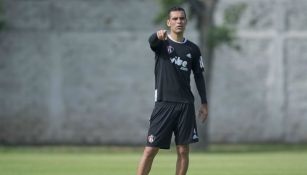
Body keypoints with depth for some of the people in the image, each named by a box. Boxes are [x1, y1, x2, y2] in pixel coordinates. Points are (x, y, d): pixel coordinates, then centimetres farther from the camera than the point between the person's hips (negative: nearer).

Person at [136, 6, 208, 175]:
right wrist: (158, 35, -49)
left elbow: (199, 77, 15)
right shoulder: (161, 43, 1)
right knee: (150, 150, -6)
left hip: (186, 105, 3)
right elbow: (151, 41, -24)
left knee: (183, 151, 2)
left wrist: (204, 103, 8)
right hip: (163, 104, -3)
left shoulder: (193, 49, 10)